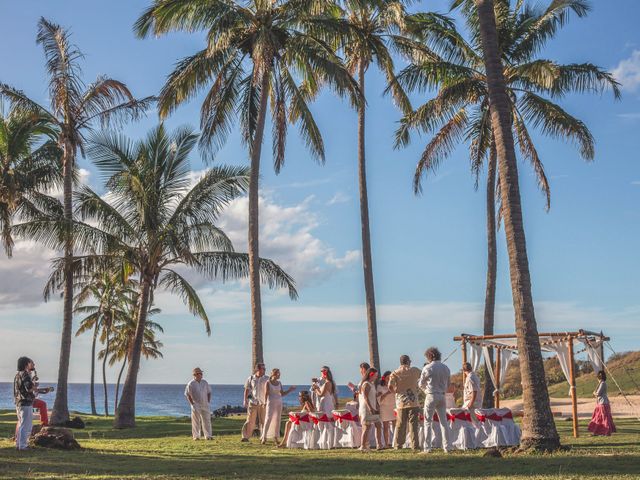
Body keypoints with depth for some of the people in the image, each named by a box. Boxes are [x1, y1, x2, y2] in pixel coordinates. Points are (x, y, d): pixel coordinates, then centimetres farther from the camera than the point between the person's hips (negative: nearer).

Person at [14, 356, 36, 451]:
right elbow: (30, 388, -23)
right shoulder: (24, 374, -15)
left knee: (21, 424, 19)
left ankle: (18, 443, 25)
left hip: (19, 403, 10)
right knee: (25, 425, -4)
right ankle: (22, 445, -3)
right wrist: (34, 386, -3)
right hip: (26, 403, -10)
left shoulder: (17, 374, 15)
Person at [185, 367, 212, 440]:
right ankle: (196, 436, 7)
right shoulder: (191, 384, -7)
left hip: (205, 405, 4)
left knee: (207, 420, 5)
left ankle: (208, 435, 10)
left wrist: (208, 402, 6)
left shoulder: (204, 382, 8)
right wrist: (192, 404, -11)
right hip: (196, 406, -4)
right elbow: (188, 395, -6)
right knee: (196, 421, 0)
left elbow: (209, 393, 15)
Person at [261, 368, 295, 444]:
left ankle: (276, 437, 11)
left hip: (279, 402, 5)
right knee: (268, 419, -11)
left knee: (277, 419, 5)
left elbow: (282, 394, 14)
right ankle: (264, 437, -9)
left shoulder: (279, 383, 10)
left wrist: (289, 390, 6)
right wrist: (265, 402, -15)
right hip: (271, 402, -5)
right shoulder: (268, 382, -4)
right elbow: (266, 393, -7)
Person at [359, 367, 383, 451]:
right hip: (366, 409, -10)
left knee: (378, 426, 8)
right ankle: (363, 446, -7)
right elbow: (365, 397, -22)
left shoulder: (372, 384, 19)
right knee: (367, 427, -10)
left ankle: (379, 445, 11)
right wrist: (370, 408, -30)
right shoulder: (366, 384, -12)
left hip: (372, 409, 10)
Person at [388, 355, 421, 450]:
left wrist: (396, 392, 11)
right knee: (413, 423, 0)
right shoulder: (414, 370, 1)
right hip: (413, 401, -1)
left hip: (401, 402, 2)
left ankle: (398, 444, 14)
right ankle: (415, 445, -3)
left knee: (400, 424, 9)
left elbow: (390, 386, -7)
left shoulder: (395, 372, 1)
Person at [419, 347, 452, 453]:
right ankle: (446, 447, 8)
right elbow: (448, 384, 13)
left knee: (428, 422, 1)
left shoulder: (427, 368, -9)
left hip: (431, 396, -5)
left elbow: (421, 384, -1)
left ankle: (427, 448, -2)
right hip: (442, 396, 5)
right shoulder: (446, 368, 7)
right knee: (443, 421, 9)